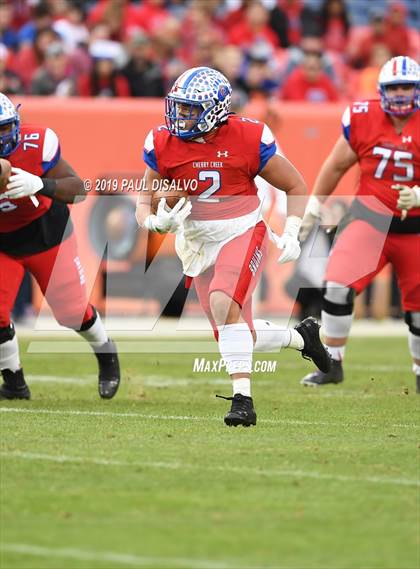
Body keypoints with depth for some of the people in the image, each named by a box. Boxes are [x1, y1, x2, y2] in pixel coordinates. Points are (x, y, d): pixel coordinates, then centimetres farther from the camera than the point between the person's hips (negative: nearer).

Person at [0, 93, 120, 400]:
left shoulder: (36, 145, -26)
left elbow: (77, 187, -22)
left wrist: (39, 184, -42)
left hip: (45, 231, -1)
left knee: (71, 311, 6)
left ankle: (106, 354, 39)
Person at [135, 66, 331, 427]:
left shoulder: (248, 139, -14)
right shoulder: (164, 145, -7)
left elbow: (296, 187, -1)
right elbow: (144, 202, 3)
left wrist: (291, 234, -13)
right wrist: (157, 221, -20)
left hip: (243, 234, -5)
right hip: (198, 244, 5)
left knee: (223, 303, -31)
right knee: (239, 334, 9)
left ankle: (243, 398, -27)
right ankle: (301, 337, 39)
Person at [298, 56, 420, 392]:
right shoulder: (363, 120, -8)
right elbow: (336, 166, 6)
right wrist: (313, 210, 11)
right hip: (370, 222, 0)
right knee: (338, 285, -19)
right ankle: (333, 365, -5)